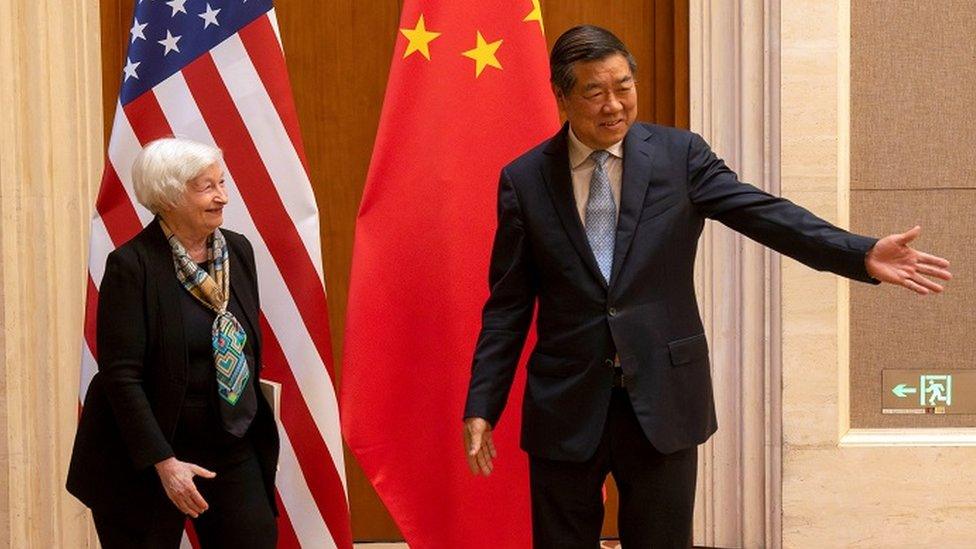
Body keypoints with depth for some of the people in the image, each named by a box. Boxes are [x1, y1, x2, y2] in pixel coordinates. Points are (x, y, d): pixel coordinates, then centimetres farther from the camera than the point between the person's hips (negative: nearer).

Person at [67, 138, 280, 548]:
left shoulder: (238, 251, 5)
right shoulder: (131, 264, -13)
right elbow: (120, 375, -16)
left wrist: (254, 430, 12)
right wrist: (163, 462, -20)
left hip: (233, 451, 5)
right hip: (145, 459, -5)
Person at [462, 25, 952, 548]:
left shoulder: (680, 155, 0)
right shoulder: (524, 180, 0)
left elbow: (762, 212, -11)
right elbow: (507, 306, 3)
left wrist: (863, 254, -25)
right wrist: (482, 406, -2)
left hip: (662, 400, 0)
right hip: (565, 406, 0)